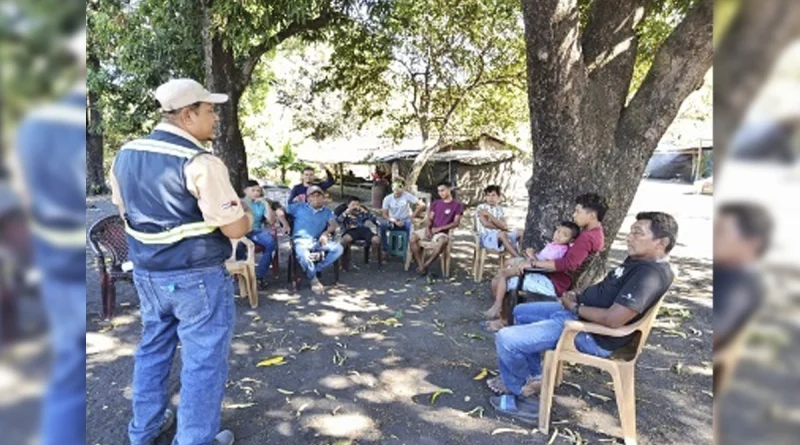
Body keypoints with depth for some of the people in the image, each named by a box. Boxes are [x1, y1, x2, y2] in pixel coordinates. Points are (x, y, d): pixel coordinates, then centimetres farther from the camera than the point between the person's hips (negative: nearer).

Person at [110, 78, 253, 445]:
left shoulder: (125, 155, 5)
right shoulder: (200, 163, -21)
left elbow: (125, 210, 18)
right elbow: (236, 228, -18)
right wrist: (246, 213, 2)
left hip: (145, 272, 8)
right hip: (196, 278, -8)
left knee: (153, 348, 24)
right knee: (203, 360, 8)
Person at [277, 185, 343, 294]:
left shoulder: (327, 211, 18)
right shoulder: (299, 207, 12)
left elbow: (333, 225, 3)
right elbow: (280, 211, 12)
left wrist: (326, 233, -16)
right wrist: (286, 225, 0)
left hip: (317, 242, 3)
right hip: (301, 240, -3)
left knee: (339, 248, -23)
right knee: (303, 255, -39)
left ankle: (316, 270, -20)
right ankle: (314, 280, -17)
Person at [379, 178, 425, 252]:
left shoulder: (407, 196, -8)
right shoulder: (387, 199, -3)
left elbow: (422, 205, -13)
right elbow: (384, 214, -4)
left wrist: (412, 216, -13)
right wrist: (394, 221, -19)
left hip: (404, 222, -1)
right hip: (392, 223, 2)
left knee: (409, 223, -36)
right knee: (382, 224, -30)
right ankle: (385, 250, -17)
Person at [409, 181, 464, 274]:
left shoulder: (457, 205, 1)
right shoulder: (436, 203, 15)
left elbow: (456, 223, -6)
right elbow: (429, 218, 11)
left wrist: (439, 228, -13)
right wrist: (428, 228, -12)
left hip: (443, 232, -4)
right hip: (431, 230, 4)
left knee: (443, 241, -41)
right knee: (413, 237, -24)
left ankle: (426, 264, -27)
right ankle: (420, 265, -24)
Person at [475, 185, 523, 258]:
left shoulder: (500, 210, 12)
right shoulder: (481, 208, -1)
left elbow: (504, 226, -6)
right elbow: (486, 224, -14)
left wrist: (488, 214, -14)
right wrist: (500, 228, -5)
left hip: (500, 236, 6)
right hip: (486, 237, -6)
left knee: (520, 232, -8)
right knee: (502, 234, -35)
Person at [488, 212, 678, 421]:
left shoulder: (652, 274, -25)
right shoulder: (638, 259, 7)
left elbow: (613, 319, -32)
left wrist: (575, 307, -16)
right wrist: (579, 295, 4)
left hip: (591, 335, -11)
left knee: (506, 339, -16)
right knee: (521, 312, 24)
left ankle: (519, 388, 13)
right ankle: (533, 374, 28)